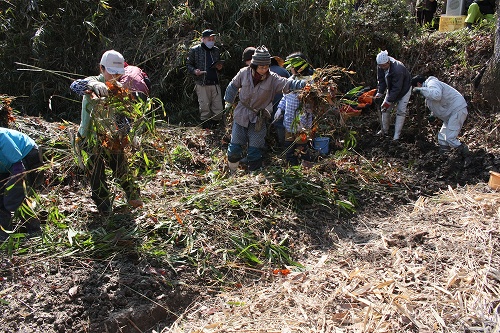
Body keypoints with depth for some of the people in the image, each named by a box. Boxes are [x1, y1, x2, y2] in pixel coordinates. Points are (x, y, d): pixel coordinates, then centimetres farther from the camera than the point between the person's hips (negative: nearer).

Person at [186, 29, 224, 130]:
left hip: (215, 83, 4)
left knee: (218, 108, 1)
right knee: (205, 108, -2)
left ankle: (215, 126, 16)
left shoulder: (216, 50, 16)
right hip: (202, 84, -4)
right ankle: (206, 128, 11)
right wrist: (194, 71, -14)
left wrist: (219, 67, 6)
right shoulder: (194, 50, 3)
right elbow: (189, 65, 6)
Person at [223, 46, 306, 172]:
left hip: (258, 120, -1)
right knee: (234, 148, 10)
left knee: (255, 151, 4)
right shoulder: (244, 73, -10)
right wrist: (229, 102, 14)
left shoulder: (272, 79, -14)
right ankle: (232, 173, 32)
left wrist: (304, 84, -41)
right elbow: (233, 86, 7)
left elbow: (288, 83, -25)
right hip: (241, 116, 2)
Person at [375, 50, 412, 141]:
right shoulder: (381, 66, -19)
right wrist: (380, 93, -18)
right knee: (385, 108, 3)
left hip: (404, 90, -7)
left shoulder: (398, 69, -39)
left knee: (400, 111, -8)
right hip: (392, 89, 7)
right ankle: (384, 130, 18)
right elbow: (381, 80, -7)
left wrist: (389, 101, -31)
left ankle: (396, 135, -3)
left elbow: (397, 88, -34)